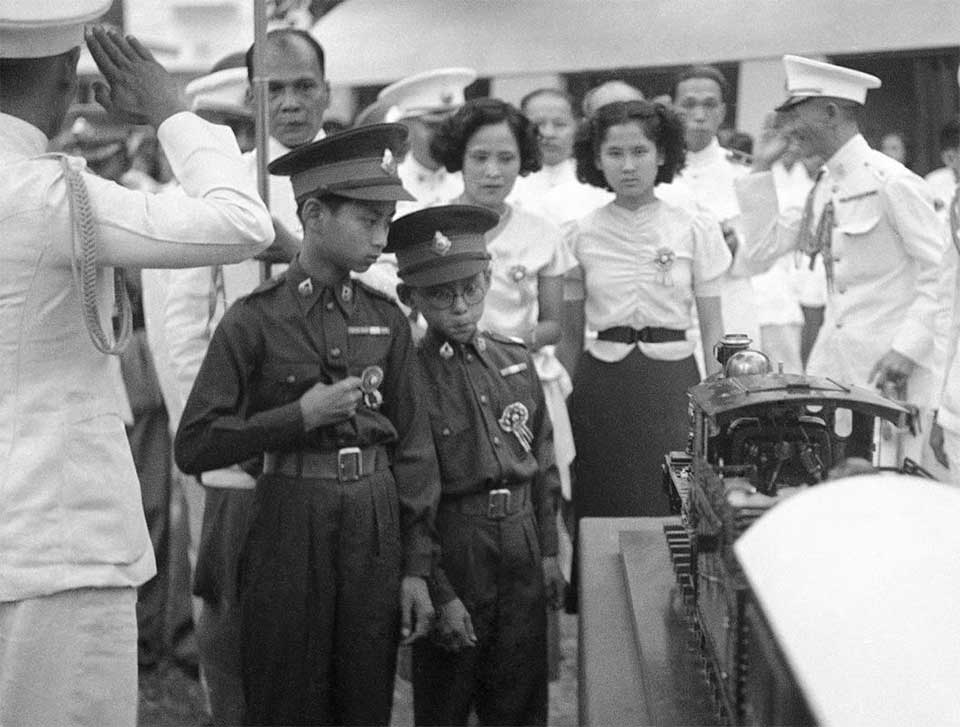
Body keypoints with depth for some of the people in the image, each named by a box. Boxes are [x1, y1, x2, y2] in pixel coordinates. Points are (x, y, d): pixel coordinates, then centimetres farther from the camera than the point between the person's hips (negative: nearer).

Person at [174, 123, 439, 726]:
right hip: (290, 522, -3)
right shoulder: (257, 319, -5)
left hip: (376, 525, 3)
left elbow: (413, 446, 9)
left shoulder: (387, 318, 6)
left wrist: (416, 567, 5)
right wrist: (301, 416, -15)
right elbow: (194, 447, -7)